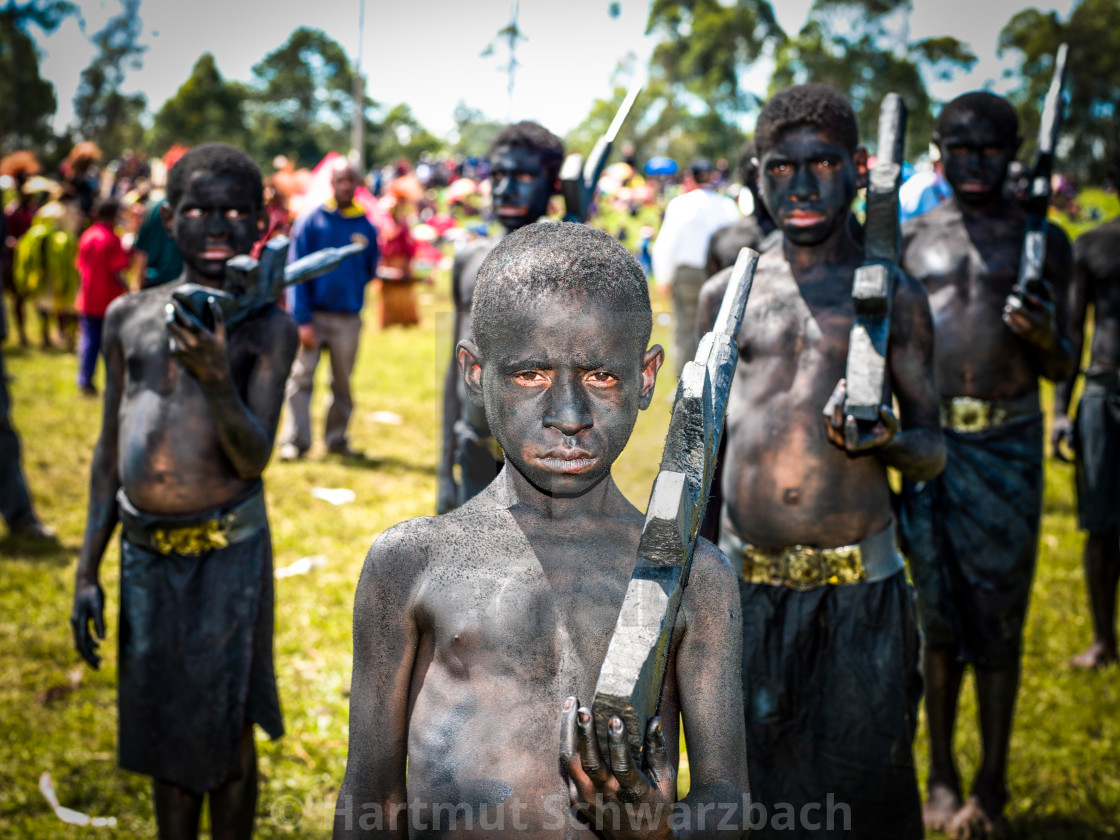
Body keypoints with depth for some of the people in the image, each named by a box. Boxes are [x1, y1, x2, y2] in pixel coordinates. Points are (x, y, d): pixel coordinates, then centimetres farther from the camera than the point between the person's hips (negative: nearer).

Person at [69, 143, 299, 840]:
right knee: (164, 732, 16)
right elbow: (111, 450, 11)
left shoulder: (268, 328, -5)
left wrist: (217, 378, -30)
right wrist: (87, 570, 10)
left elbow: (254, 459, -13)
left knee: (226, 733, 7)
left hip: (227, 551, -4)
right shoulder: (129, 317, 6)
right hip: (144, 549, 4)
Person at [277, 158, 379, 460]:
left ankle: (337, 439, 19)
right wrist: (302, 319, -12)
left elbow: (370, 270, 19)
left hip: (348, 319, 2)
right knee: (301, 378, -5)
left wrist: (355, 295, 4)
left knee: (342, 383, 8)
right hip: (314, 314, -2)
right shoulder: (310, 222, -1)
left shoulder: (366, 227, 7)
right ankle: (294, 441, -2)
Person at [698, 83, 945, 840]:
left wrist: (887, 438, -17)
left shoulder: (893, 295, 2)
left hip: (860, 588, -2)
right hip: (744, 585, 2)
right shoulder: (728, 294, 9)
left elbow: (932, 455, 5)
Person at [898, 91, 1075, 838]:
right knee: (937, 612, 8)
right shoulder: (912, 237, 9)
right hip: (929, 440, 1)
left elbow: (1063, 369, 6)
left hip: (1007, 445, -1)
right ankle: (941, 773, 23)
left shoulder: (1043, 240, 4)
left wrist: (1045, 338, -16)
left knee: (999, 615, 3)